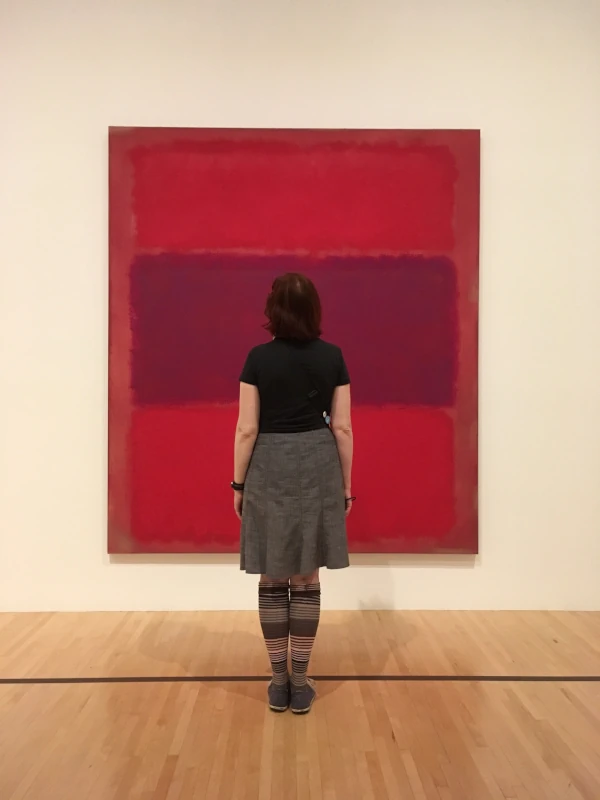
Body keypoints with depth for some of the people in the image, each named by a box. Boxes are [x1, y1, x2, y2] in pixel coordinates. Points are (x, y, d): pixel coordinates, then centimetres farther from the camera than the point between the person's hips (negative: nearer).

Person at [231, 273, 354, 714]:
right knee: (307, 578, 8)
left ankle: (279, 681, 16)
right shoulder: (332, 357, -1)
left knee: (272, 578, 9)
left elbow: (247, 429, -7)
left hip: (269, 469, -1)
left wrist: (238, 483, 4)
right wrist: (346, 483, 8)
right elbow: (342, 428, 0)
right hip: (317, 468, 2)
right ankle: (300, 682, 14)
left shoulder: (259, 358, -6)